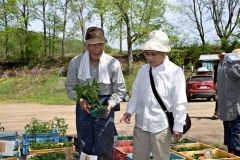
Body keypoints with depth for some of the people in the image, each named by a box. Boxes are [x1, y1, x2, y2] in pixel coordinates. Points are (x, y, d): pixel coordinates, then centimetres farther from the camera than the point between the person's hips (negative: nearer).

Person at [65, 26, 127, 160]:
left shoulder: (113, 63, -13)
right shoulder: (76, 62, -9)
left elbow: (120, 90, -6)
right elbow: (70, 86, 1)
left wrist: (110, 104, -21)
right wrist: (80, 100, -16)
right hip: (84, 106, 2)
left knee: (104, 149, 4)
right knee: (85, 147, 17)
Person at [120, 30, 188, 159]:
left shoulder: (175, 72, -13)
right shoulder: (143, 70, 3)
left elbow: (180, 102, -10)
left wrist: (178, 126, -8)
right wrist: (129, 111, -1)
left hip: (161, 124, -5)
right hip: (141, 122, 5)